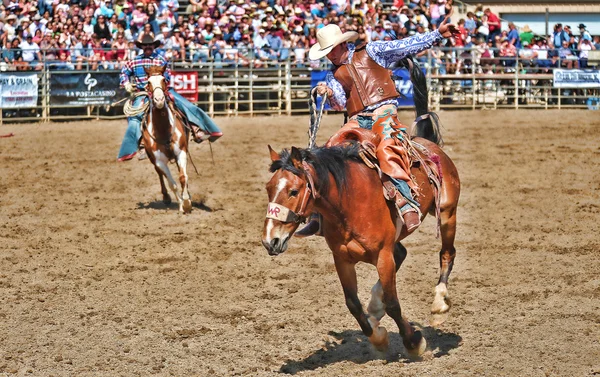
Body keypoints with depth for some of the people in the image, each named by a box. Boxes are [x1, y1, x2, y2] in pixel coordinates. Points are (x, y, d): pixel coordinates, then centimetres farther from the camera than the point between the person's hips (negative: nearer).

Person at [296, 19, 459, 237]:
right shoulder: (334, 75, 18)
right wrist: (329, 95, -16)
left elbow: (407, 46, 5)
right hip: (358, 120, 5)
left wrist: (438, 34, -3)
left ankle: (409, 205, -37)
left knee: (386, 149, -34)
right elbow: (339, 104, 6)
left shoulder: (372, 52, 9)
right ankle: (319, 216, 0)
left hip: (384, 113, -5)